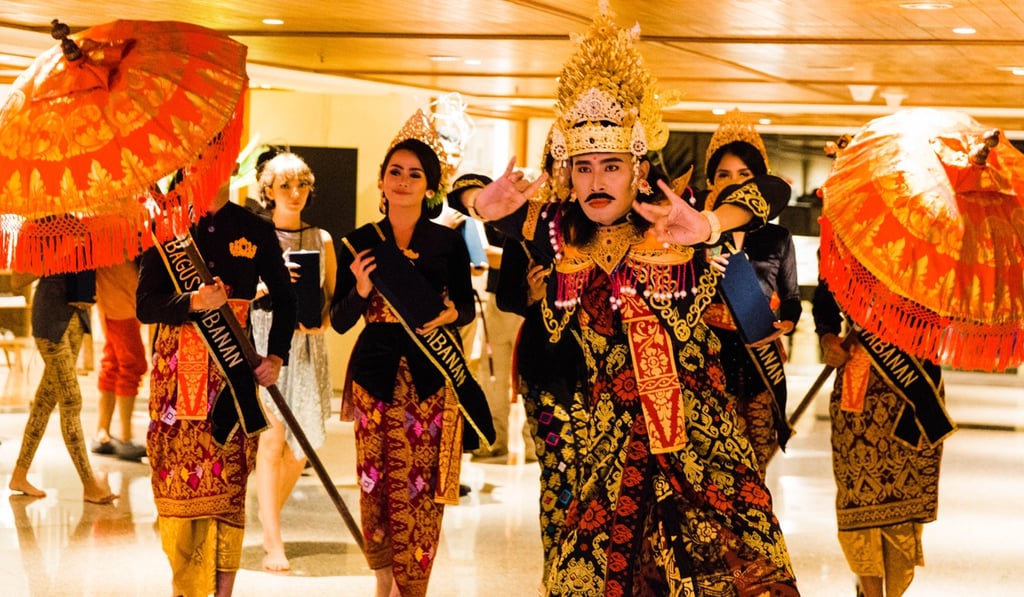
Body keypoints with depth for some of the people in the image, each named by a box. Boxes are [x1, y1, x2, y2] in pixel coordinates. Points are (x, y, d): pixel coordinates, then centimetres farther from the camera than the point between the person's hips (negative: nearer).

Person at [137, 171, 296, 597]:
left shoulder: (255, 231, 5)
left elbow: (284, 299, 15)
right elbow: (145, 306, -3)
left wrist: (276, 356, 1)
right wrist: (193, 302, -21)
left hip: (233, 370, 0)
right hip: (176, 370, 0)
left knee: (228, 481, -1)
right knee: (177, 477, -1)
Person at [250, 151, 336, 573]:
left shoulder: (322, 240, 11)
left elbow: (333, 296, 15)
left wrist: (323, 319, -6)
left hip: (307, 345, 4)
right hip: (264, 339, -4)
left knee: (302, 443, 3)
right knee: (273, 435, -13)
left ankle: (269, 517, 27)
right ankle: (273, 542, -12)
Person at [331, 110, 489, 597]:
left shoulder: (449, 242, 1)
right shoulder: (359, 242, 2)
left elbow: (467, 307, 8)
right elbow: (339, 321, 2)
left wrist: (450, 314, -14)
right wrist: (361, 291, -17)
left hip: (431, 376, -1)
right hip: (376, 373, 1)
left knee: (422, 486, -3)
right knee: (378, 481, 1)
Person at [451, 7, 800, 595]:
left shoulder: (673, 232, -6)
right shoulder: (562, 236, 4)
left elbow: (766, 192, -14)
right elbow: (466, 196, 13)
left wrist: (708, 226, -33)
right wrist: (486, 204, -12)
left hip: (700, 428, -3)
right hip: (611, 432, 3)